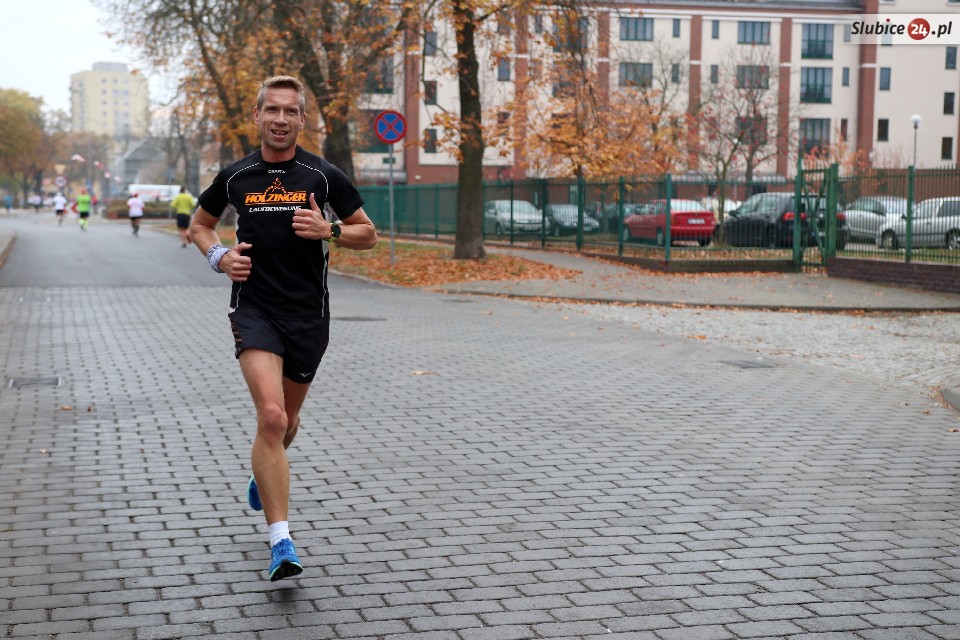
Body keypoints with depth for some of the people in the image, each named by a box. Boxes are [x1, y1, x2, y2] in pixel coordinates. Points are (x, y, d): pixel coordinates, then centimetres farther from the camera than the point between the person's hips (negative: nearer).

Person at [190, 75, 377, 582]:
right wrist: (219, 256, -2)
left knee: (286, 421, 18)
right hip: (253, 307, -2)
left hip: (308, 312, 2)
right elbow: (200, 224, 19)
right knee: (271, 416, -21)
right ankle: (281, 543, -19)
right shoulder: (234, 176, 3)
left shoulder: (323, 175, 0)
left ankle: (263, 474, 55)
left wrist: (328, 230, -13)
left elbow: (367, 233, 7)